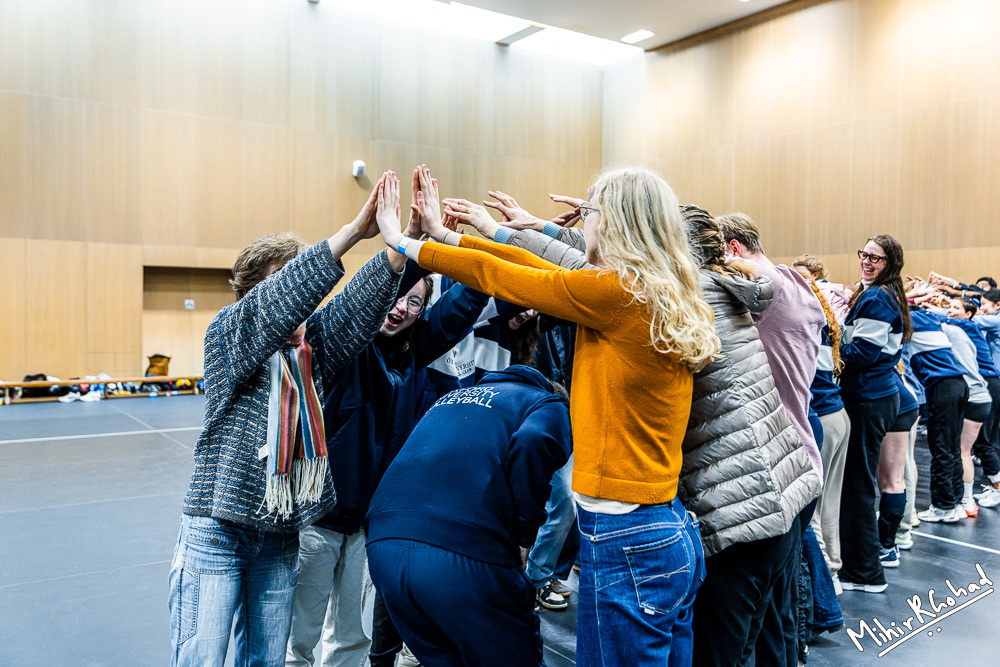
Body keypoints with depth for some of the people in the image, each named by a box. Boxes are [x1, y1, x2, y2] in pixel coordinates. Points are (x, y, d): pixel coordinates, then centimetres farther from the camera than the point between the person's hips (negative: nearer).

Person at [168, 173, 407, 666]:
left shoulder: (312, 345, 4)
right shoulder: (227, 334, -9)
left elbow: (357, 307, -12)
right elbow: (275, 304, -28)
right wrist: (354, 231, -36)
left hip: (281, 532, 5)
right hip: (217, 530, -5)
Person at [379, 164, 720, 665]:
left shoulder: (615, 293, -17)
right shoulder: (671, 301, 8)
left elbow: (495, 276, -7)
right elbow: (546, 272, 12)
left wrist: (405, 243, 8)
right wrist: (448, 235, 19)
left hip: (625, 545, -8)